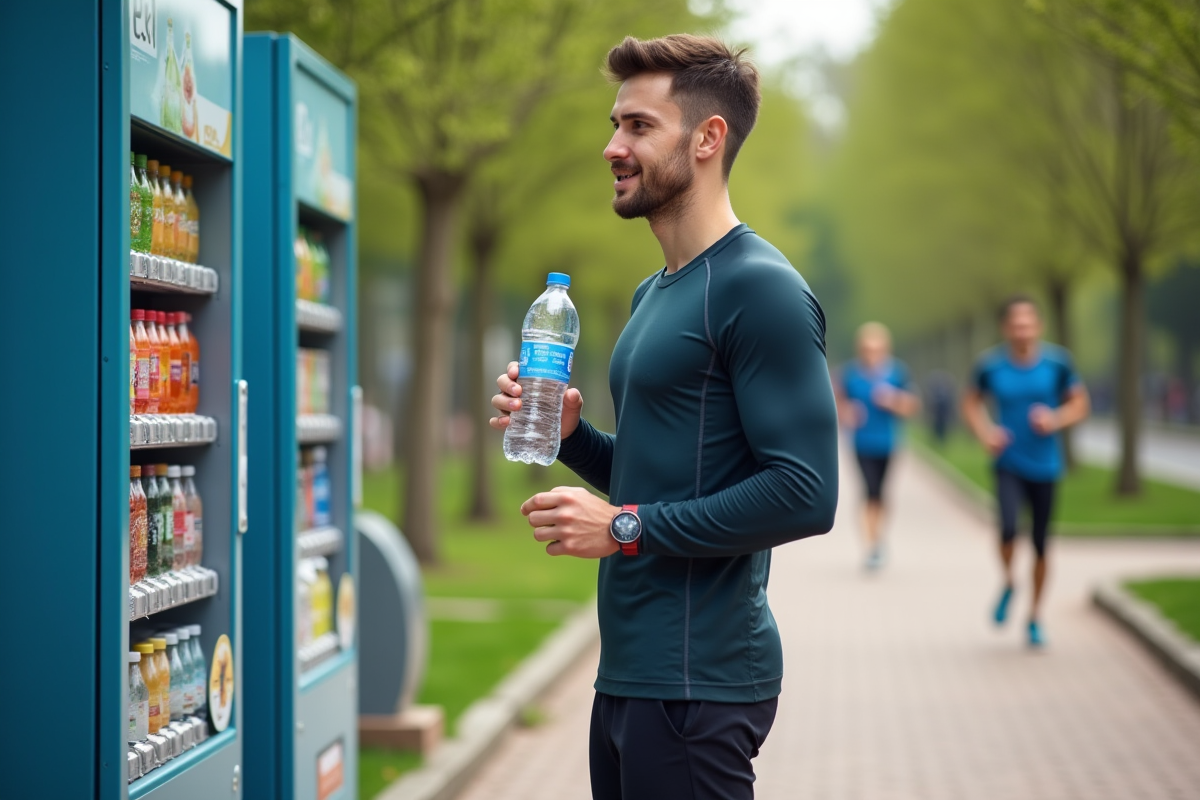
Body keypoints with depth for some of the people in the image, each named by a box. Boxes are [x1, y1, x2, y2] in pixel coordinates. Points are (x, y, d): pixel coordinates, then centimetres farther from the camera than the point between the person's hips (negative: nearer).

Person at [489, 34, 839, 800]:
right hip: (631, 670, 9)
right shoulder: (653, 295, 16)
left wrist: (625, 529, -17)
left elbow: (805, 494, -21)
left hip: (696, 680, -9)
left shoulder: (759, 289, -14)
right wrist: (570, 433, 5)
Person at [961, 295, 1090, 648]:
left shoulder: (1057, 362, -7)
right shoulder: (991, 365, -6)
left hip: (1044, 466, 1)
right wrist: (985, 433, -7)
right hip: (1009, 464, -1)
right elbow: (971, 402, 10)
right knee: (1008, 529, -24)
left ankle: (1035, 617, 26)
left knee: (1040, 544, 7)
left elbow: (1080, 404, 4)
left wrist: (1056, 420, -15)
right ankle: (1008, 584, 8)